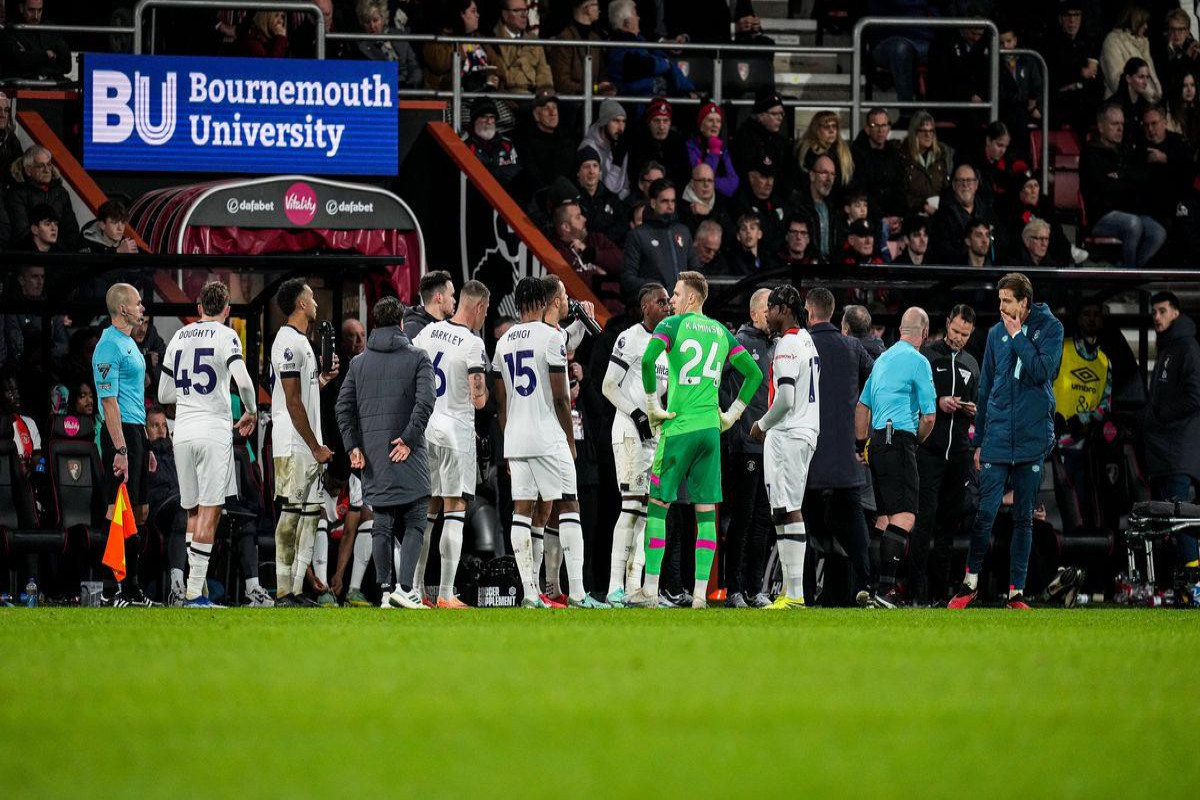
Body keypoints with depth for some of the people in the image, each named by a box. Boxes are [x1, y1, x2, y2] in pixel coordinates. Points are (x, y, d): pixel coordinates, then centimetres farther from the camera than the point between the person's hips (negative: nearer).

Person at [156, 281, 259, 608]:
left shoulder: (178, 337, 12)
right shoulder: (225, 336, -4)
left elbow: (164, 394, 17)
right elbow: (243, 382, -17)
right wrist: (251, 413, 0)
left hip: (182, 432, 5)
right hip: (214, 431, -5)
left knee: (193, 512, 14)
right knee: (209, 513, -4)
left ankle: (195, 582, 13)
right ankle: (195, 592, -9)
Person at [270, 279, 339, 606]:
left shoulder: (301, 342, 18)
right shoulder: (289, 342, -14)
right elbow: (293, 402, -17)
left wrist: (323, 379, 11)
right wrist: (316, 447, -16)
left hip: (309, 447, 10)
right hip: (294, 447, -10)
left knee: (310, 513, 9)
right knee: (291, 514, -9)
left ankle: (296, 591, 12)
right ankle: (283, 594, -8)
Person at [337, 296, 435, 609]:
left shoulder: (359, 362, 11)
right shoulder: (417, 357, 0)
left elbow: (343, 406, 4)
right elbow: (425, 400, -13)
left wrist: (353, 446, 2)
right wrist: (408, 439, -10)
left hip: (372, 454, 3)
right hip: (407, 454, -3)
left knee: (382, 524, 9)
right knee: (414, 522, -1)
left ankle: (385, 589, 6)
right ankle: (404, 587, -15)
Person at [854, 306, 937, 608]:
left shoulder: (882, 359, 18)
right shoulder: (917, 361, -7)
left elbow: (862, 406, 24)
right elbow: (929, 415, -8)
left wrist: (861, 444, 28)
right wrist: (917, 441, 10)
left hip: (876, 440, 9)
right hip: (900, 440, -9)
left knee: (885, 515, 15)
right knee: (904, 516, -13)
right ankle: (885, 588, -24)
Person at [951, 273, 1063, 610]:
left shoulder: (1050, 328, 0)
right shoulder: (996, 333, 9)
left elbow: (1042, 371, -16)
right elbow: (985, 388, 14)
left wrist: (1017, 336, -9)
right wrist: (979, 440, 13)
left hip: (1032, 439, -2)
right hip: (997, 439, 2)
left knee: (1023, 518, 5)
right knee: (985, 513, -4)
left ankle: (1017, 592, 10)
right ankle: (971, 583, 8)